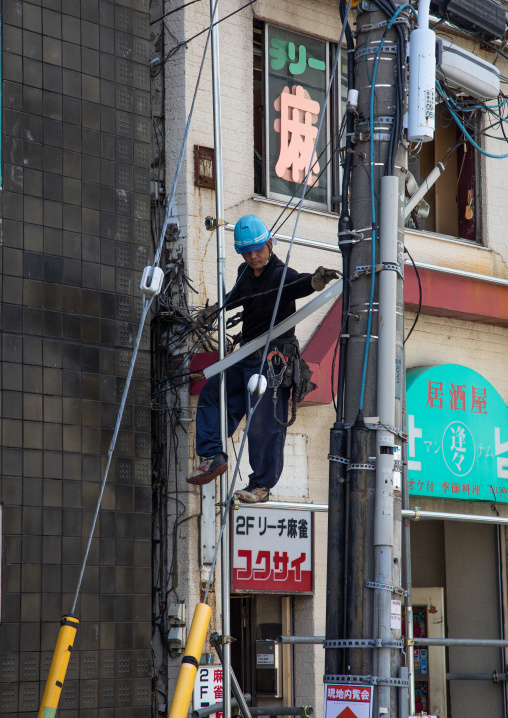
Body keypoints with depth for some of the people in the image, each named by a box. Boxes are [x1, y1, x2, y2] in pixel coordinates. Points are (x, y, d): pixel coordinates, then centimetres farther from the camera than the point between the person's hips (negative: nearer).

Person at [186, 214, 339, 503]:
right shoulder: (245, 272, 7)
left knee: (265, 423, -7)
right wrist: (213, 310, 19)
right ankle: (213, 457, 17)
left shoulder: (282, 275, -16)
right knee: (212, 395, 14)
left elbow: (300, 284, -39)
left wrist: (317, 280, -60)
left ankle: (262, 485, 2)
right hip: (247, 356, 8)